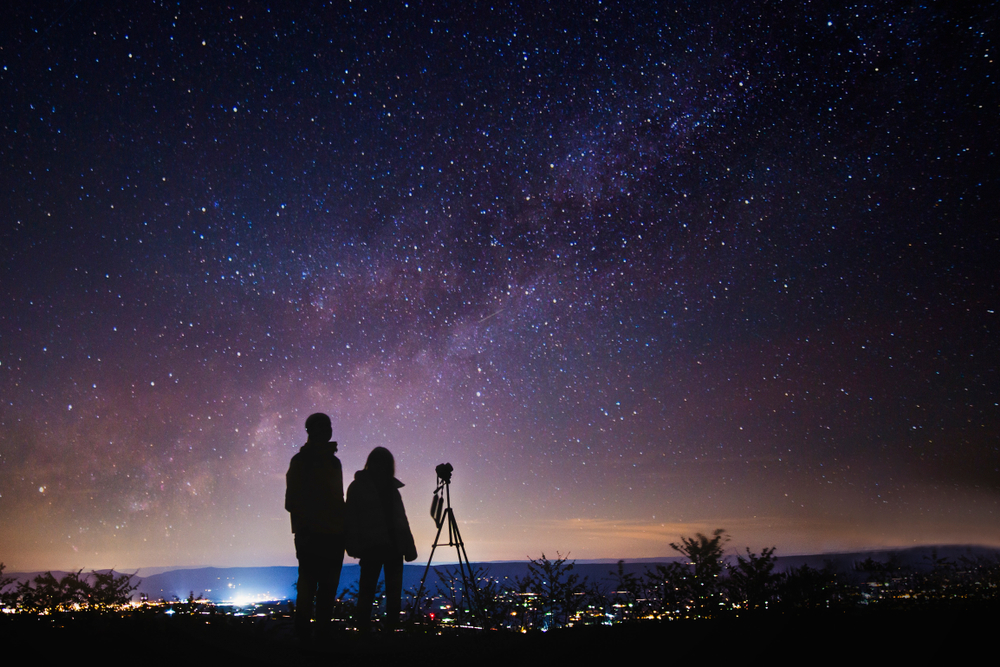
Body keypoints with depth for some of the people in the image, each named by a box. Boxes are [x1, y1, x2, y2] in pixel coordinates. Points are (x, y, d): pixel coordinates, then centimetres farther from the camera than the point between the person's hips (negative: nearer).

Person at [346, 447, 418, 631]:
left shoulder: (392, 487, 14)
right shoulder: (358, 487, 2)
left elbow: (401, 519, 14)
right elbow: (351, 519, -4)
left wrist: (408, 545, 8)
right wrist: (355, 545, -15)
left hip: (394, 545, 5)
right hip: (371, 546, -5)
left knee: (394, 589, 6)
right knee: (367, 588, -3)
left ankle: (392, 625, 13)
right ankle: (363, 626, 4)